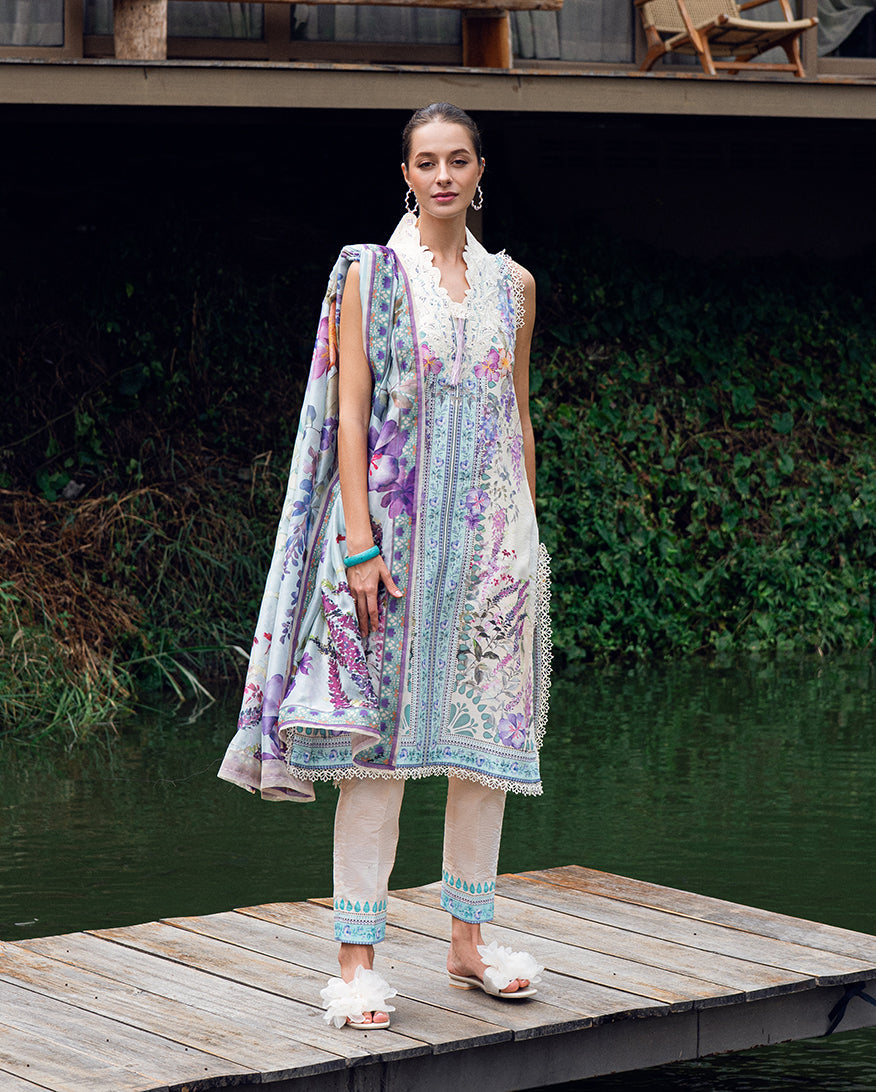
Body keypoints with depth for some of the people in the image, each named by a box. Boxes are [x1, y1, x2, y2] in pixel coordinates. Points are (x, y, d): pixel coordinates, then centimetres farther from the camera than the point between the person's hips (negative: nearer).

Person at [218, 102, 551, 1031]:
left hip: (489, 532, 4)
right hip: (392, 527, -4)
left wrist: (527, 540, 14)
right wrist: (360, 545, -13)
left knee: (484, 742, 6)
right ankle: (357, 960, -3)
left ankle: (469, 942, 18)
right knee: (377, 742, -6)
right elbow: (349, 416, -5)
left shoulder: (512, 285, 12)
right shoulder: (371, 276, 0)